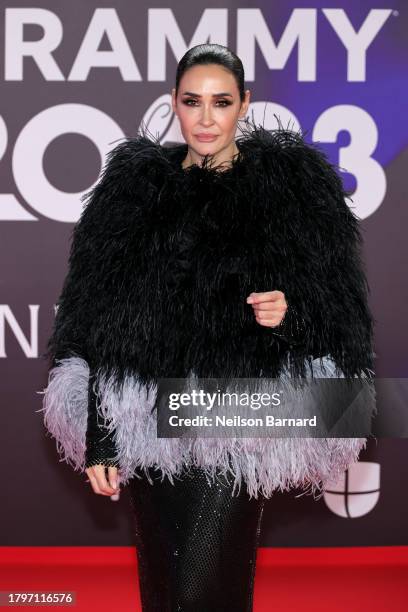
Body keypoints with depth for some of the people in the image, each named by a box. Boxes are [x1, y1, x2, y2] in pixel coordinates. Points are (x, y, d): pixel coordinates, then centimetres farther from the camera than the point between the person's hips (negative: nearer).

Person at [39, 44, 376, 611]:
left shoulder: (292, 183, 0)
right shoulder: (133, 186, 6)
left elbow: (338, 315, 4)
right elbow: (98, 323, 6)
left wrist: (290, 312, -18)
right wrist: (98, 436, 2)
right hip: (149, 424, 3)